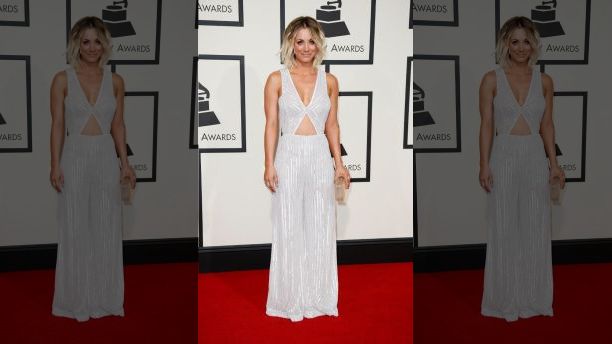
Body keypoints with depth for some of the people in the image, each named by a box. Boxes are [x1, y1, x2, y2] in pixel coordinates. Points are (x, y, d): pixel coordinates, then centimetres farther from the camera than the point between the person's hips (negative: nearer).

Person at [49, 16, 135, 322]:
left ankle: (105, 298, 20)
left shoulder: (115, 81, 4)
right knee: (75, 229, 4)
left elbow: (118, 125, 8)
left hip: (106, 158, 2)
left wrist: (124, 163, 4)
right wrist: (55, 165, -9)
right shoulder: (63, 80, -3)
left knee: (107, 228, 8)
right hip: (75, 158, -2)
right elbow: (57, 125, -3)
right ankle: (77, 300, 16)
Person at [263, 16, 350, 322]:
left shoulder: (329, 81, 5)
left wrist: (339, 163, 5)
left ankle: (318, 297, 20)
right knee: (289, 228, 3)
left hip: (320, 158, 2)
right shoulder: (277, 79, -1)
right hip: (289, 156, -2)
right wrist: (269, 165, -9)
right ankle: (290, 299, 15)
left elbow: (332, 125, 9)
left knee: (320, 227, 7)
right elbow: (271, 125, -3)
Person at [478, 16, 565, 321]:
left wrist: (554, 163, 3)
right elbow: (486, 125, -4)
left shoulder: (544, 81, 5)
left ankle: (533, 298, 19)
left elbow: (547, 126, 8)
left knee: (536, 228, 7)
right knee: (504, 229, 3)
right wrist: (484, 165, -10)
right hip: (504, 158, -2)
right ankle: (506, 299, 14)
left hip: (535, 158, 2)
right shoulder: (492, 80, -2)